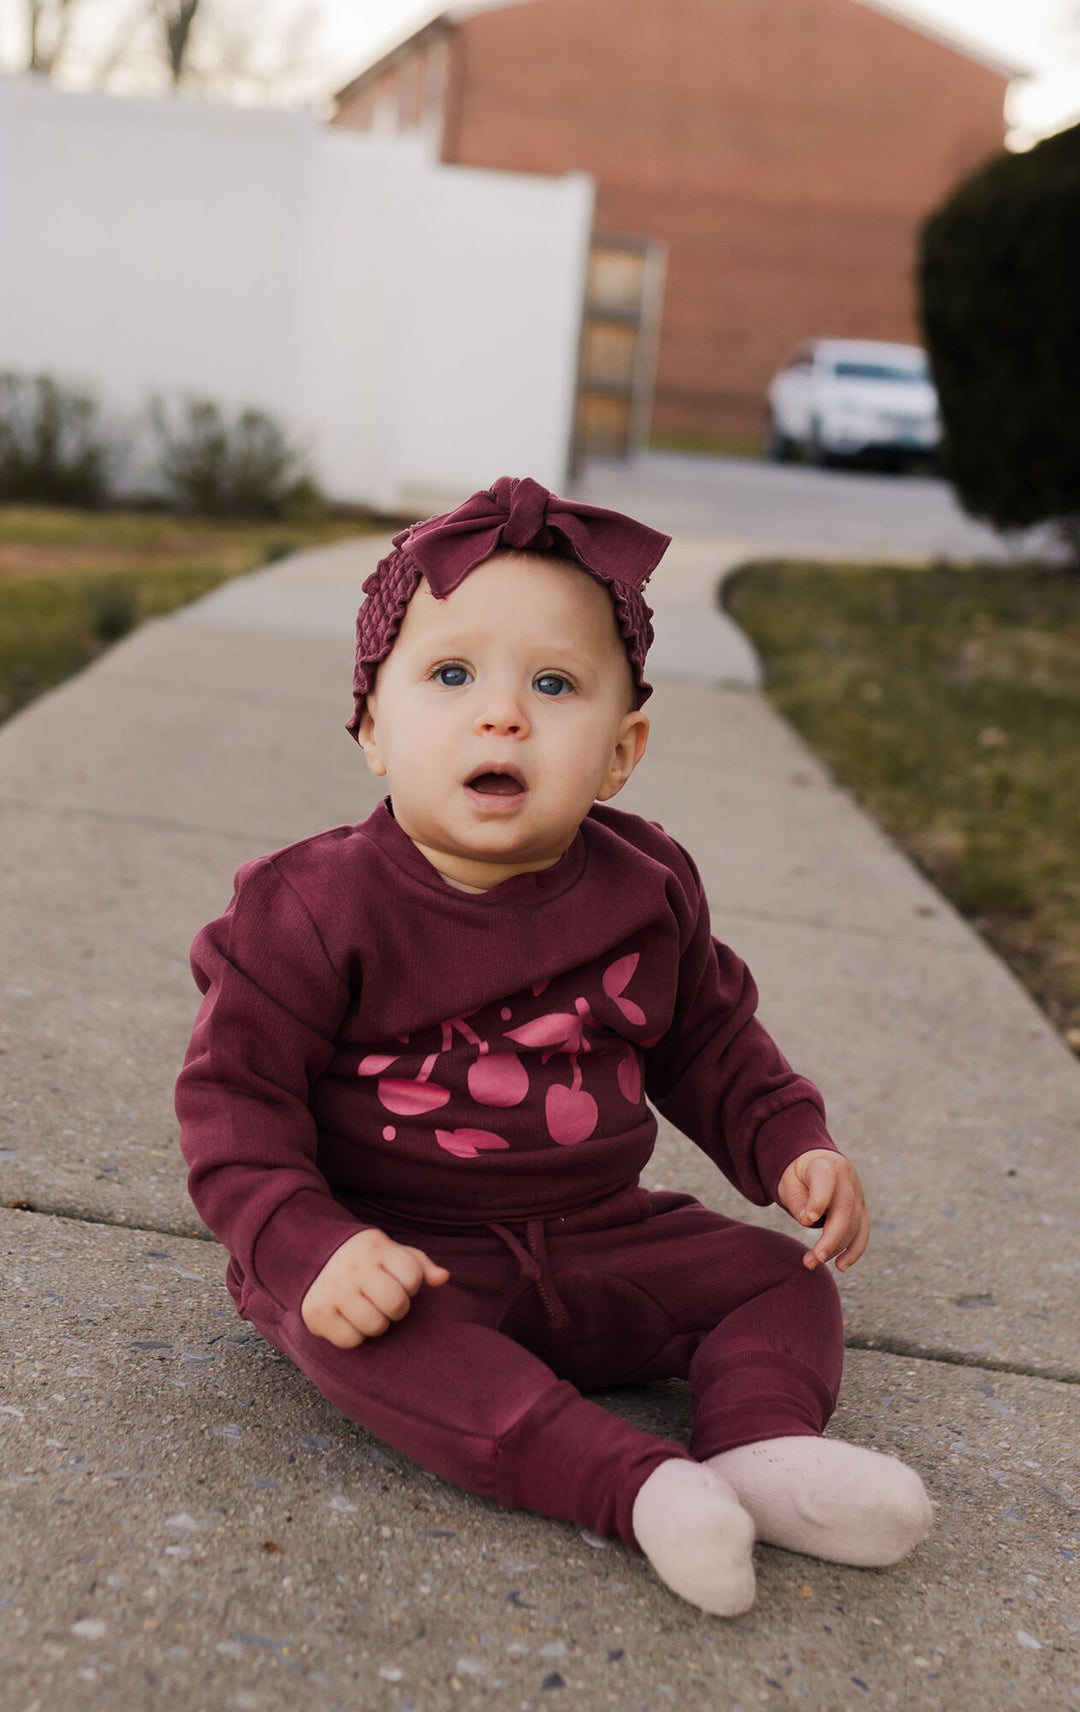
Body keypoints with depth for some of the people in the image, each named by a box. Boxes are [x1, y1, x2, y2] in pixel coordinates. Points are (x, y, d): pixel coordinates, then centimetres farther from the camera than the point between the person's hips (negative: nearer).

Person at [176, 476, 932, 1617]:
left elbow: (709, 1042, 14)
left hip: (599, 1243, 5)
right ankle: (635, 1484, -40)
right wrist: (308, 1246, -27)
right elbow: (236, 1090, -13)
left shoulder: (644, 893, -1)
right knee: (357, 1333, -35)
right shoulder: (321, 907, -14)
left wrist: (789, 1143, -1)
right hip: (401, 1251, -4)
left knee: (782, 1281, -2)